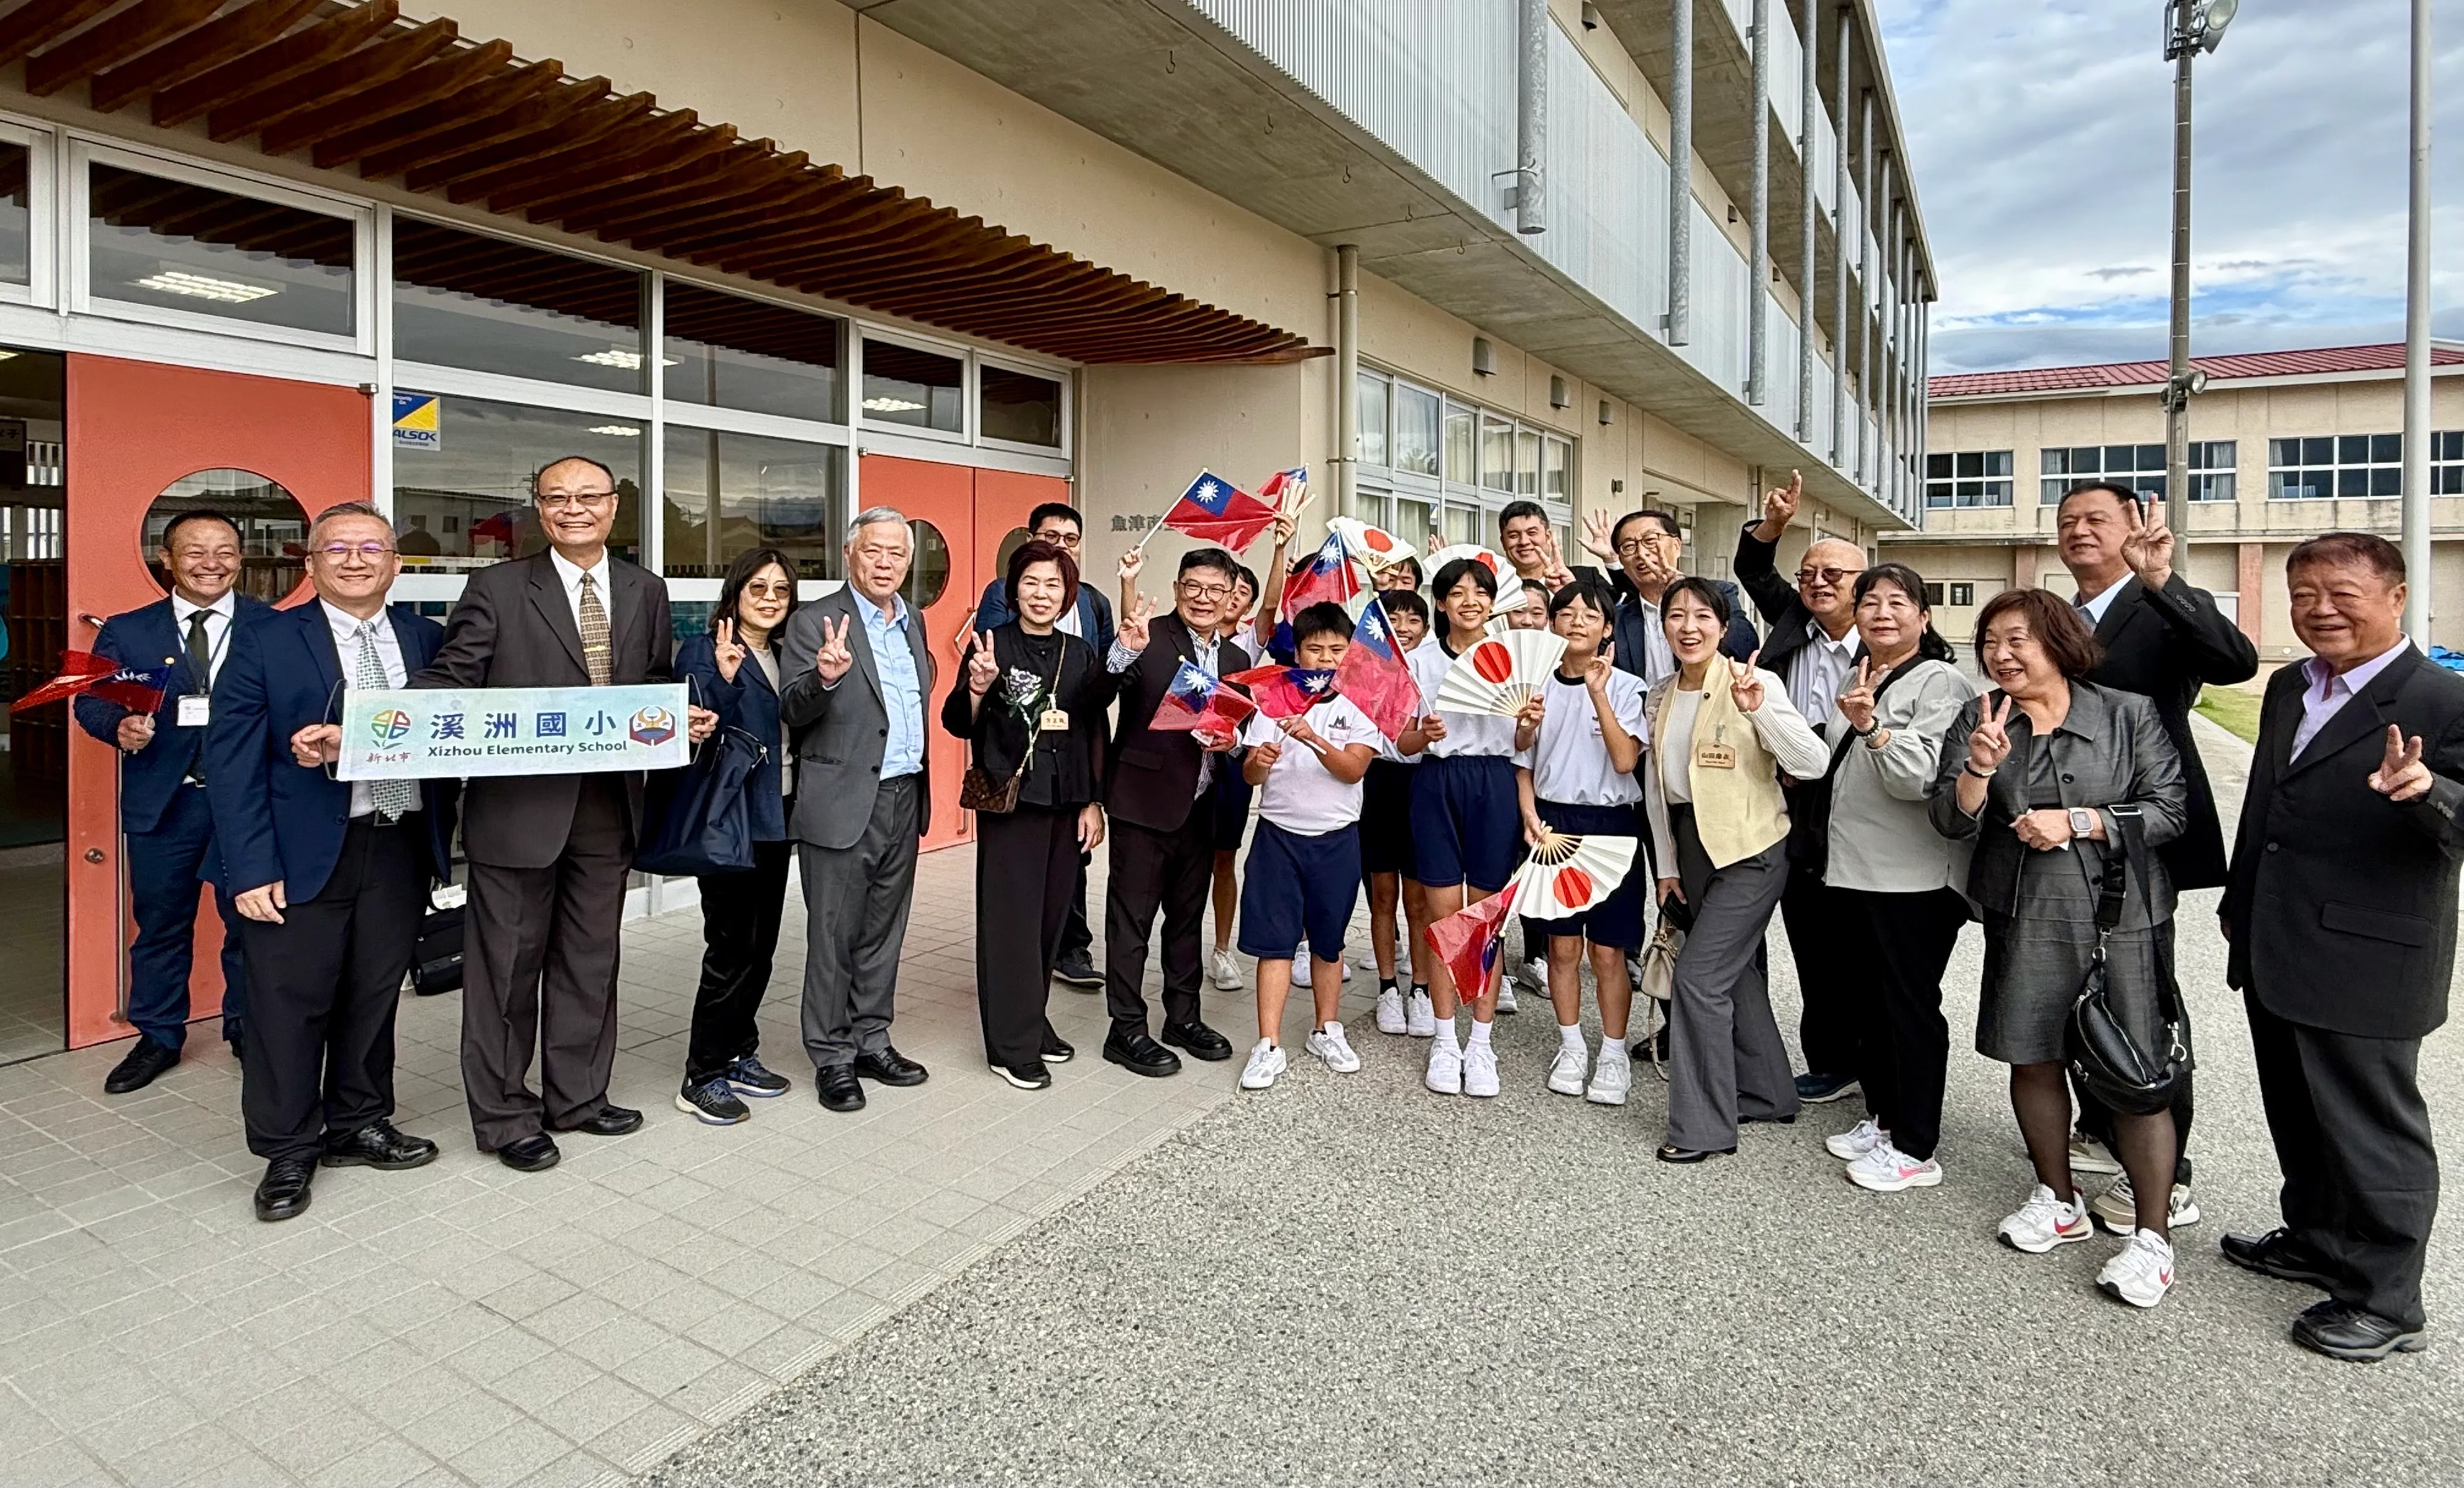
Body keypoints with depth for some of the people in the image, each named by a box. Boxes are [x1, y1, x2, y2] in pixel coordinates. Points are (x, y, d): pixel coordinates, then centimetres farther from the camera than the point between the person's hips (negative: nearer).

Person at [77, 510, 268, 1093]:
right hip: (162, 803, 2)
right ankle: (158, 1038, 29)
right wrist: (119, 725, -15)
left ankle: (248, 1031, 25)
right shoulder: (126, 631, 7)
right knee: (160, 923, 13)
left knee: (250, 922, 8)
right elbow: (90, 699, 7)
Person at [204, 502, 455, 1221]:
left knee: (374, 995, 13)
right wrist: (252, 867, -12)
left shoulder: (426, 638, 8)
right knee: (290, 1004, 5)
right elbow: (232, 758, -6)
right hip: (304, 853, -3)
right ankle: (288, 1152, 21)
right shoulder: (266, 639, -2)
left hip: (402, 848, 3)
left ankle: (358, 1126, 30)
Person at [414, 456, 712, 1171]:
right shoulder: (498, 588, -3)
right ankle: (503, 1114, 23)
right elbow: (449, 677, -8)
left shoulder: (646, 592, 9)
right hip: (518, 807, -4)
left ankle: (577, 1096, 31)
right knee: (507, 964, 7)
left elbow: (660, 685, 14)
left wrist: (686, 718, -6)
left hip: (608, 808, 4)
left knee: (591, 960, 15)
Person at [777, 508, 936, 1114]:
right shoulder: (815, 622, -8)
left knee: (883, 932, 16)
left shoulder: (913, 623, 12)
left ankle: (871, 1040, 29)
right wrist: (824, 678, -34)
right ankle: (832, 1057, 17)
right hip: (844, 805, -6)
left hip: (904, 799, 6)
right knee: (833, 938, 4)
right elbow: (792, 713, -15)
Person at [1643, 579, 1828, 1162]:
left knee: (1699, 976, -11)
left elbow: (1813, 764, -22)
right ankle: (1766, 1094, 34)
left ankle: (1703, 1126, 0)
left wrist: (1758, 709, -36)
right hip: (1691, 846, 7)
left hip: (1750, 850, -7)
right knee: (1735, 971, 17)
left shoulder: (1755, 683, -13)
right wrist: (1667, 865, 12)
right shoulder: (1660, 698, 6)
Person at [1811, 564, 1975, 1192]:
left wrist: (1870, 727, -33)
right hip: (1854, 872, 8)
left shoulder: (1940, 684, -11)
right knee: (1865, 1001, 15)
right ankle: (1882, 1118, 30)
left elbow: (1923, 779, -23)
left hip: (1914, 879, -8)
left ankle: (1915, 1147, 11)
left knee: (1909, 1007, 0)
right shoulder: (1858, 681, 14)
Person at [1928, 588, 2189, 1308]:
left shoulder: (2128, 714, -1)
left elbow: (2169, 809, -4)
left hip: (2118, 914, -3)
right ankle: (2060, 1199, 32)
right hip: (2022, 918, 3)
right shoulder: (1978, 720, 4)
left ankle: (2152, 1233, 11)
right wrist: (1979, 768, -22)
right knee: (2032, 1058, 12)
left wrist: (2076, 823, -14)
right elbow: (1952, 820, -3)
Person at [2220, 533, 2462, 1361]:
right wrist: (2240, 905, 22)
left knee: (2373, 1130, 6)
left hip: (2364, 965, -8)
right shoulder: (2288, 689, 11)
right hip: (2275, 954, 8)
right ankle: (2318, 1241, 41)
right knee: (2298, 1117, 22)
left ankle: (2385, 1301, 20)